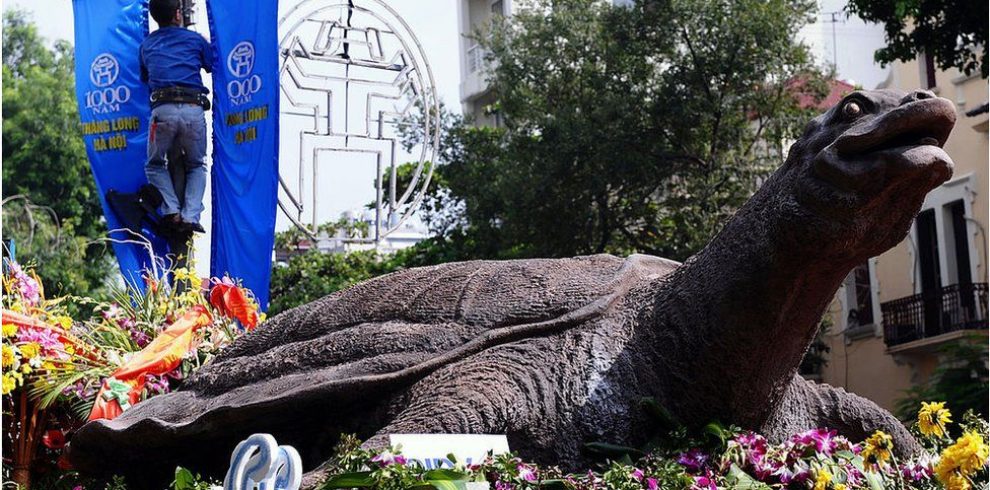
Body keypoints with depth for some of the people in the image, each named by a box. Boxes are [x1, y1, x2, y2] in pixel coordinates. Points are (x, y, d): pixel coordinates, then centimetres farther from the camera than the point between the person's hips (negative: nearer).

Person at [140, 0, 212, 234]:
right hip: (194, 109, 0)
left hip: (163, 109, 0)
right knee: (197, 165, 18)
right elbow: (215, 67, 24)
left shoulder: (147, 44, 20)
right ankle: (191, 216, -2)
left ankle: (171, 211, -3)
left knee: (155, 165, 19)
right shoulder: (195, 39, 15)